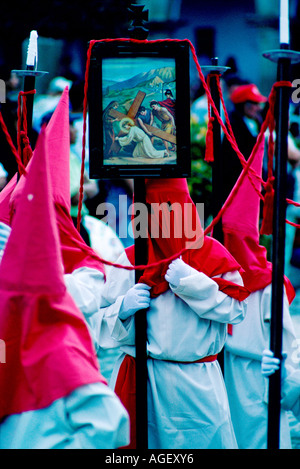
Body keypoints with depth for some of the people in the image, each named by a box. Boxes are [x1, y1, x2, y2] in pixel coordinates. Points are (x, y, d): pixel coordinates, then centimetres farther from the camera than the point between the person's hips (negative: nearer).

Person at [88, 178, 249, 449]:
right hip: (139, 380, 0)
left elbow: (237, 309, -7)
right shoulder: (132, 259, 3)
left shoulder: (212, 254, 4)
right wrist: (122, 308, -14)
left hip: (196, 385, 0)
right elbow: (99, 320, 6)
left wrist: (191, 282, -14)